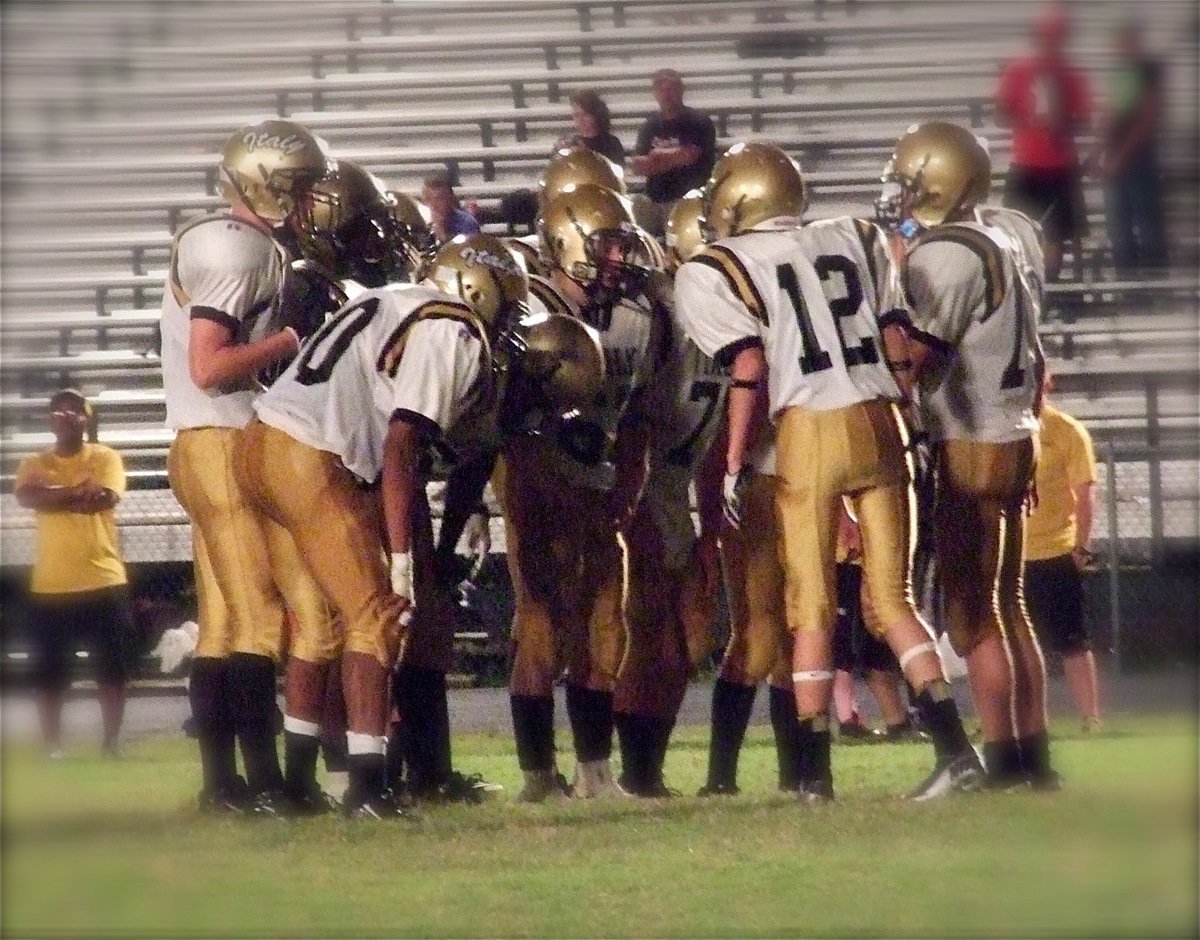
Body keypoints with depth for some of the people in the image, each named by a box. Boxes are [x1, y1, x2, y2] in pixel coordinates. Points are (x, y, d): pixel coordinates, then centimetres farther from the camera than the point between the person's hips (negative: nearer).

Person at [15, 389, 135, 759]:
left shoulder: (105, 458, 4)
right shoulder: (34, 464, 8)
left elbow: (104, 497, -15)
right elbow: (26, 496, -13)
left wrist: (54, 495, -11)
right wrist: (78, 492, -17)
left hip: (104, 580, -1)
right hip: (50, 586, 1)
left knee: (111, 670, 1)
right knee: (50, 673, 0)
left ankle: (112, 742, 8)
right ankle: (52, 747, 5)